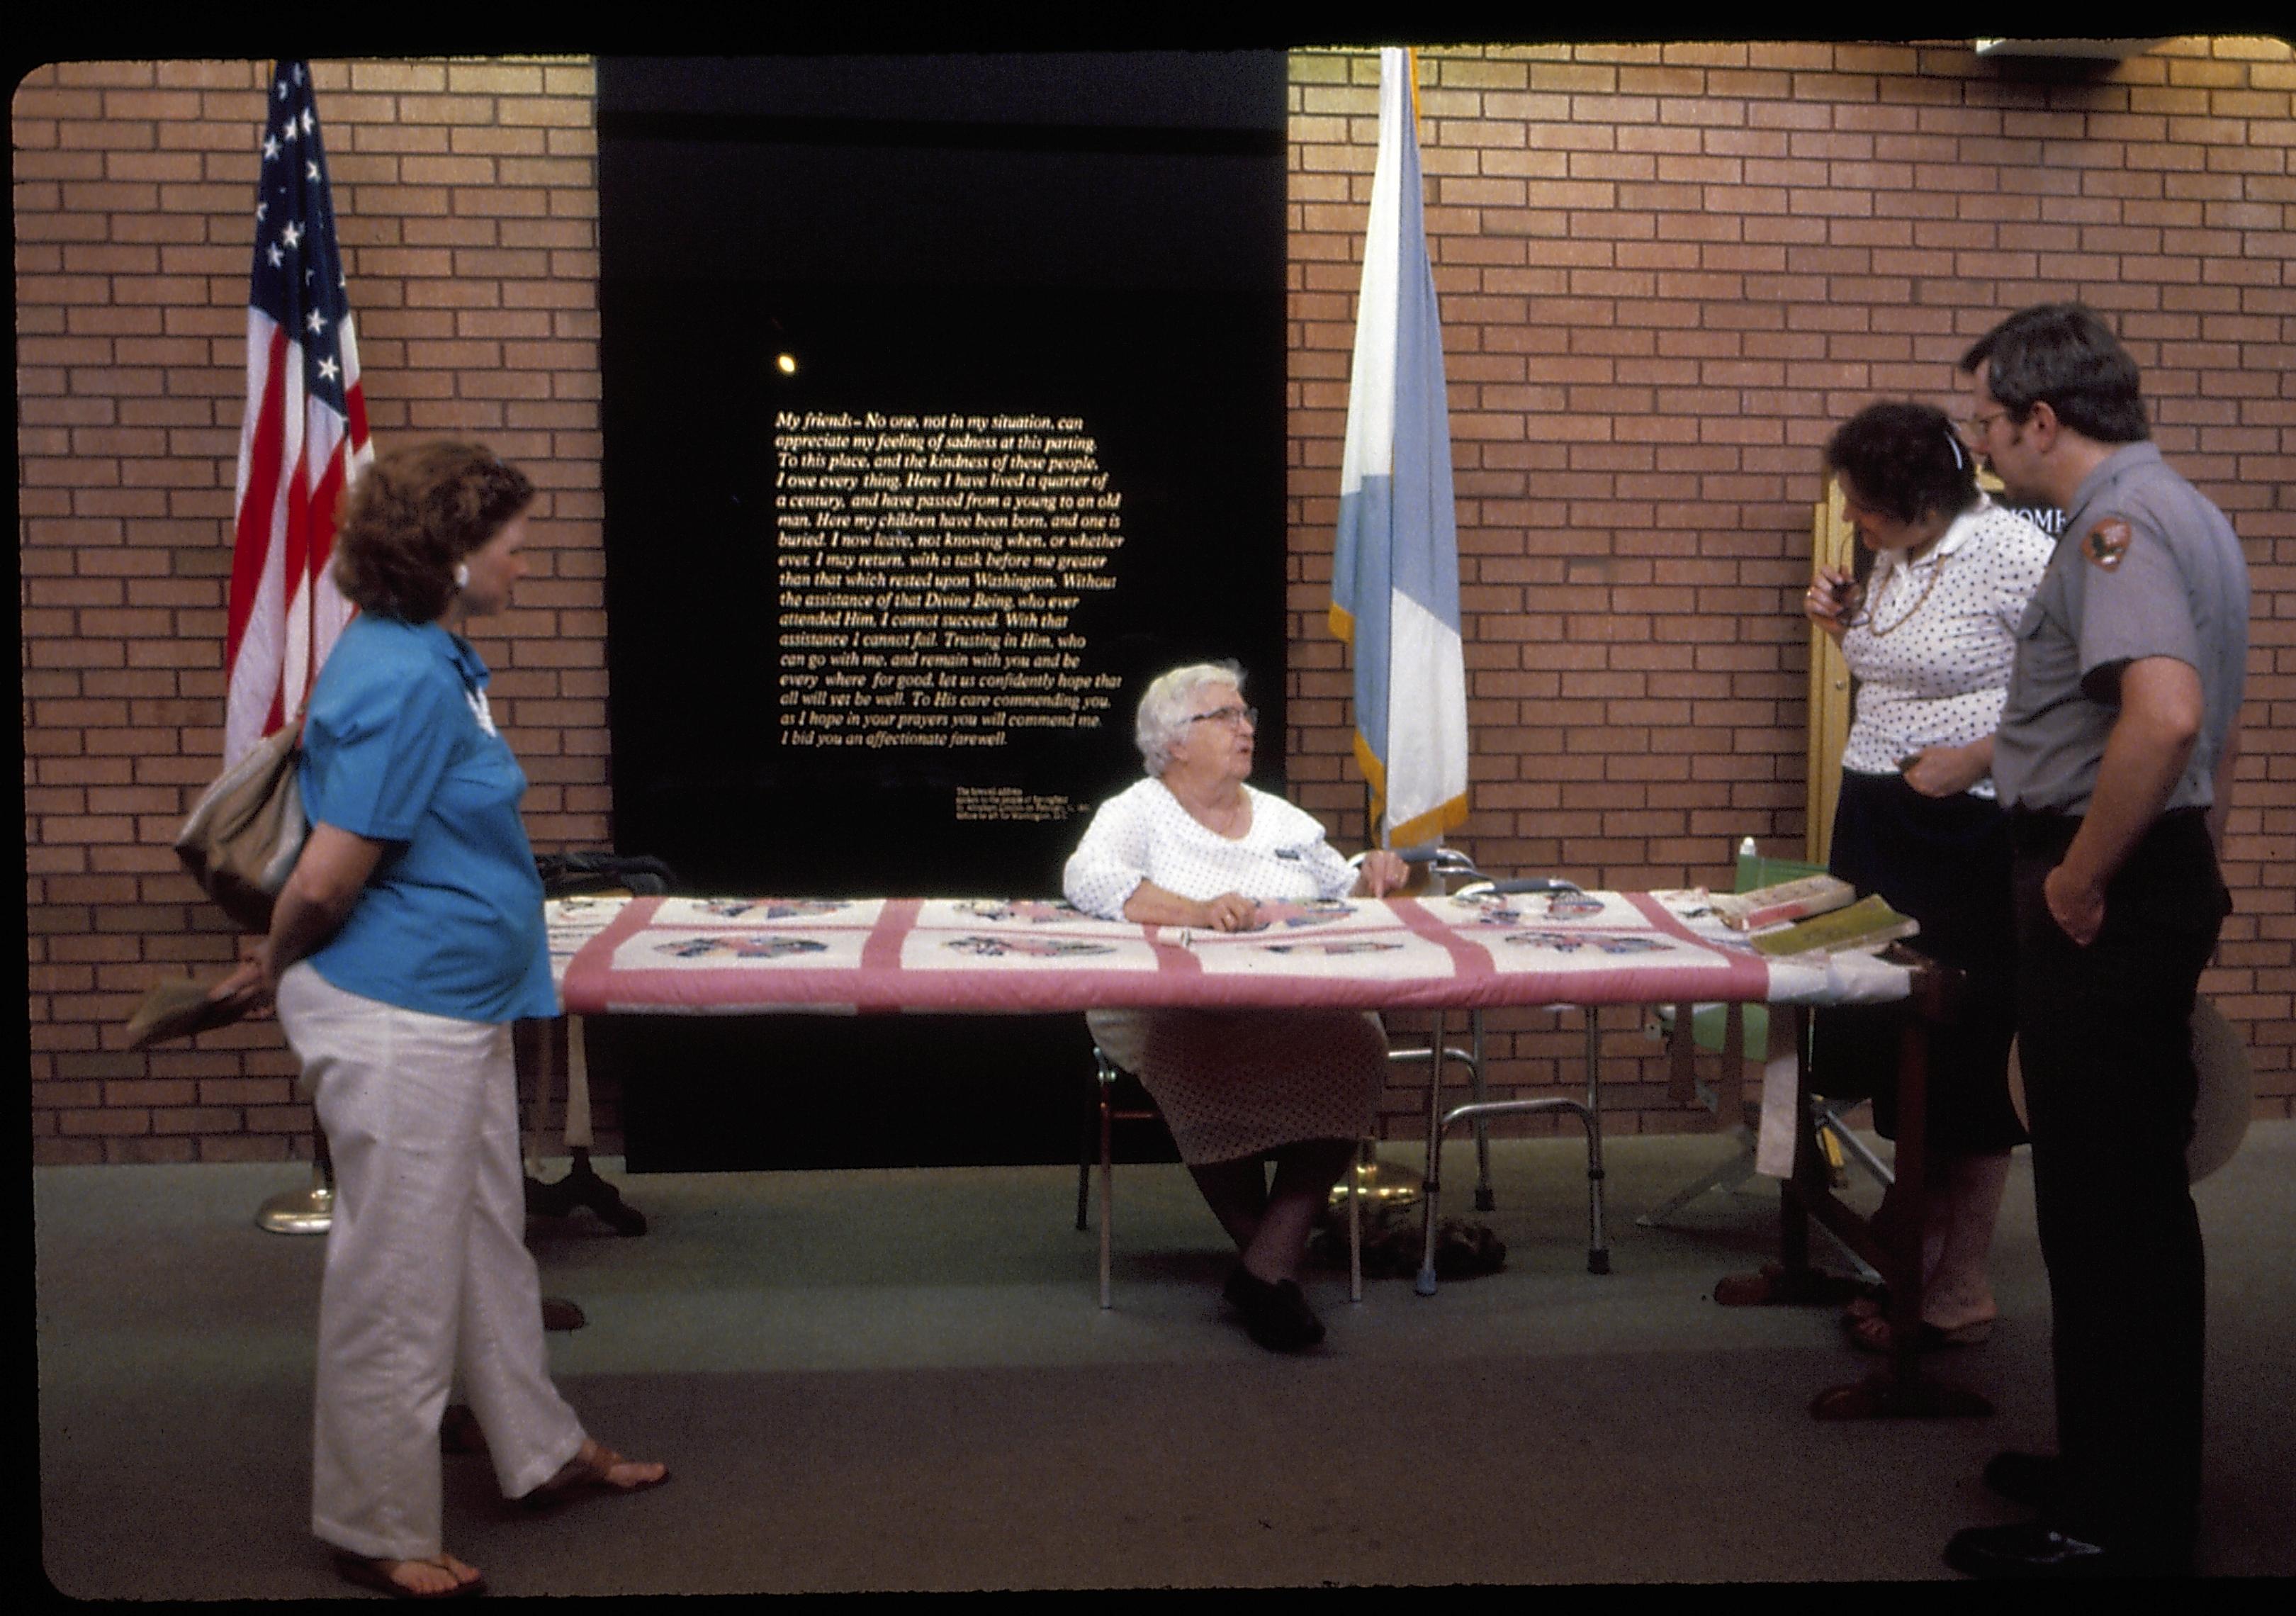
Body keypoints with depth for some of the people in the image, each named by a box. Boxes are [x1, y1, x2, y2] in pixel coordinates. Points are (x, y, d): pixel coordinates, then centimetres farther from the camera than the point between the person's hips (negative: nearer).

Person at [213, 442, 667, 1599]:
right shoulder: (402, 678, -23)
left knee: (491, 1240, 21)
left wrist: (281, 967, 19)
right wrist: (273, 972, -5)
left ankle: (543, 1450, 38)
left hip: (456, 1005, 10)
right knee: (399, 1275, 4)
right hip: (396, 1015, -10)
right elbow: (329, 876, -22)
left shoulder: (432, 658, 9)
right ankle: (377, 1532, 20)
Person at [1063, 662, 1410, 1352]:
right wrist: (1195, 912, -27)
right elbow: (1086, 878, -13)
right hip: (1172, 1008, -4)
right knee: (1203, 1060, -38)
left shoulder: (1285, 821, 25)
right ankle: (1275, 1262, -17)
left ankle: (1268, 1266, -24)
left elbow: (1342, 894, 31)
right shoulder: (1137, 812, 7)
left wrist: (1371, 879, 6)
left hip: (1297, 1006, 4)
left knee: (1355, 1045, -29)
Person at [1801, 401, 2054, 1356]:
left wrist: (1975, 759, -21)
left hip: (1966, 835, -8)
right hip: (1874, 817, 8)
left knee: (1964, 1060, 1)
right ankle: (1911, 1250, 26)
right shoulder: (1891, 561, 9)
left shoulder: (2013, 553, -15)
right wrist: (1843, 626, 5)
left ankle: (1959, 1292, 12)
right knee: (1889, 1044, 12)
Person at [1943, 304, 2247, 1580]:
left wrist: (2082, 878, -22)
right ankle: (2118, 1467, 31)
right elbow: (2207, 726, 25)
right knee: (2126, 1199, 18)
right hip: (2156, 877, 11)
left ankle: (2122, 1524, 8)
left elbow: (2164, 712, -33)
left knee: (2111, 1210, -2)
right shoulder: (2174, 509, 16)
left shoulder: (2117, 522, -17)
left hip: (2103, 909, -11)